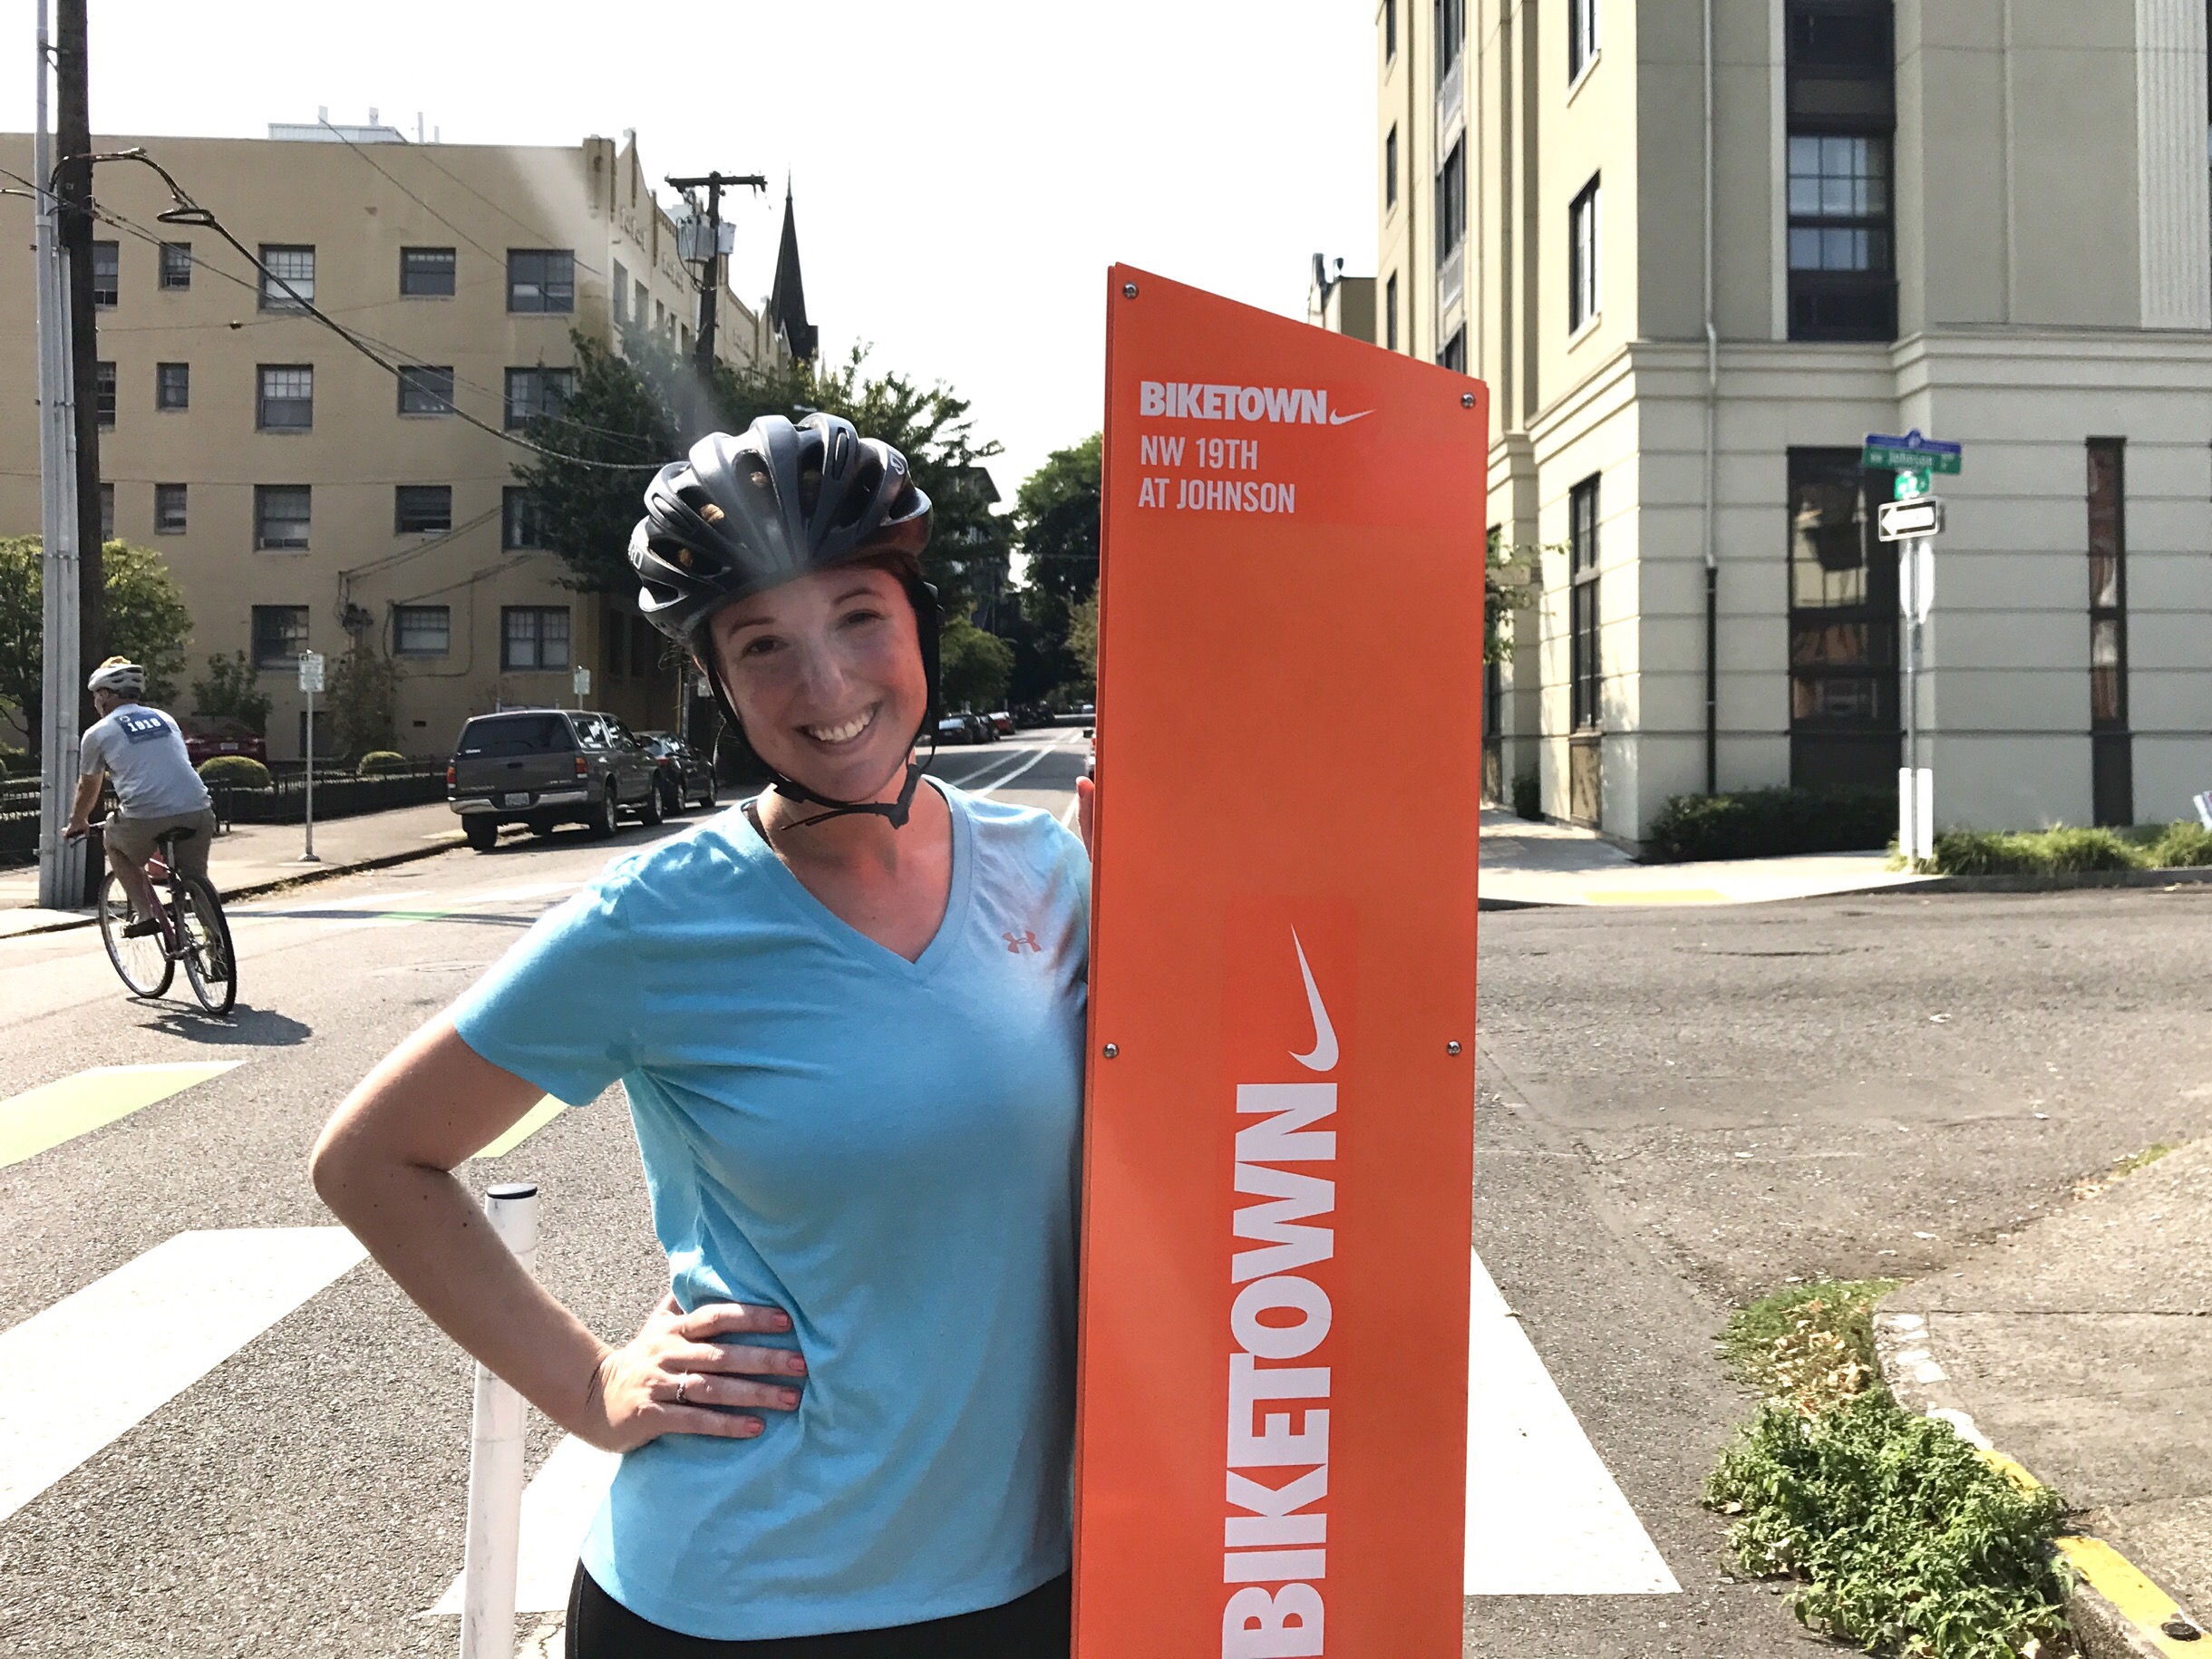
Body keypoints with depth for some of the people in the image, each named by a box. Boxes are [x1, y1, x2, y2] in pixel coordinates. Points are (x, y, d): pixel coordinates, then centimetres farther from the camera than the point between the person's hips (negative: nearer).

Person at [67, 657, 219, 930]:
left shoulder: (98, 733, 12)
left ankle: (145, 913, 15)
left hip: (145, 817, -3)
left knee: (113, 842, 28)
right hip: (197, 812, 3)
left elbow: (88, 789, 26)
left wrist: (76, 824, 45)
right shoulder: (165, 719, 23)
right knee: (195, 875, 24)